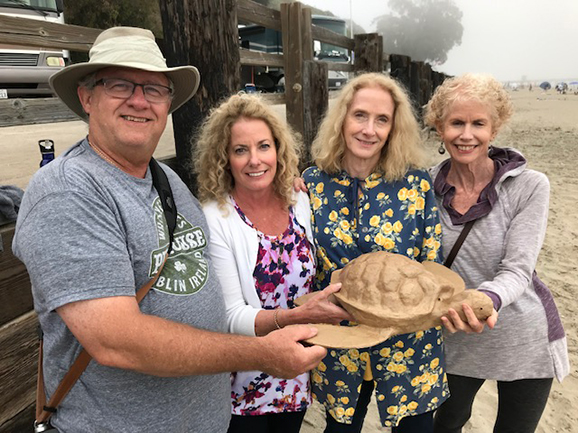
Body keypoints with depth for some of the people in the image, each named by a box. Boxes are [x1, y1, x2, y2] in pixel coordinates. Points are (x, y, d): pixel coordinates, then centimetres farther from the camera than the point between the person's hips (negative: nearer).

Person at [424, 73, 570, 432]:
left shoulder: (529, 186, -16)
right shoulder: (427, 186, -10)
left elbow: (517, 270, -21)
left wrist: (486, 300, -41)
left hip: (525, 343, -1)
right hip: (454, 343, 2)